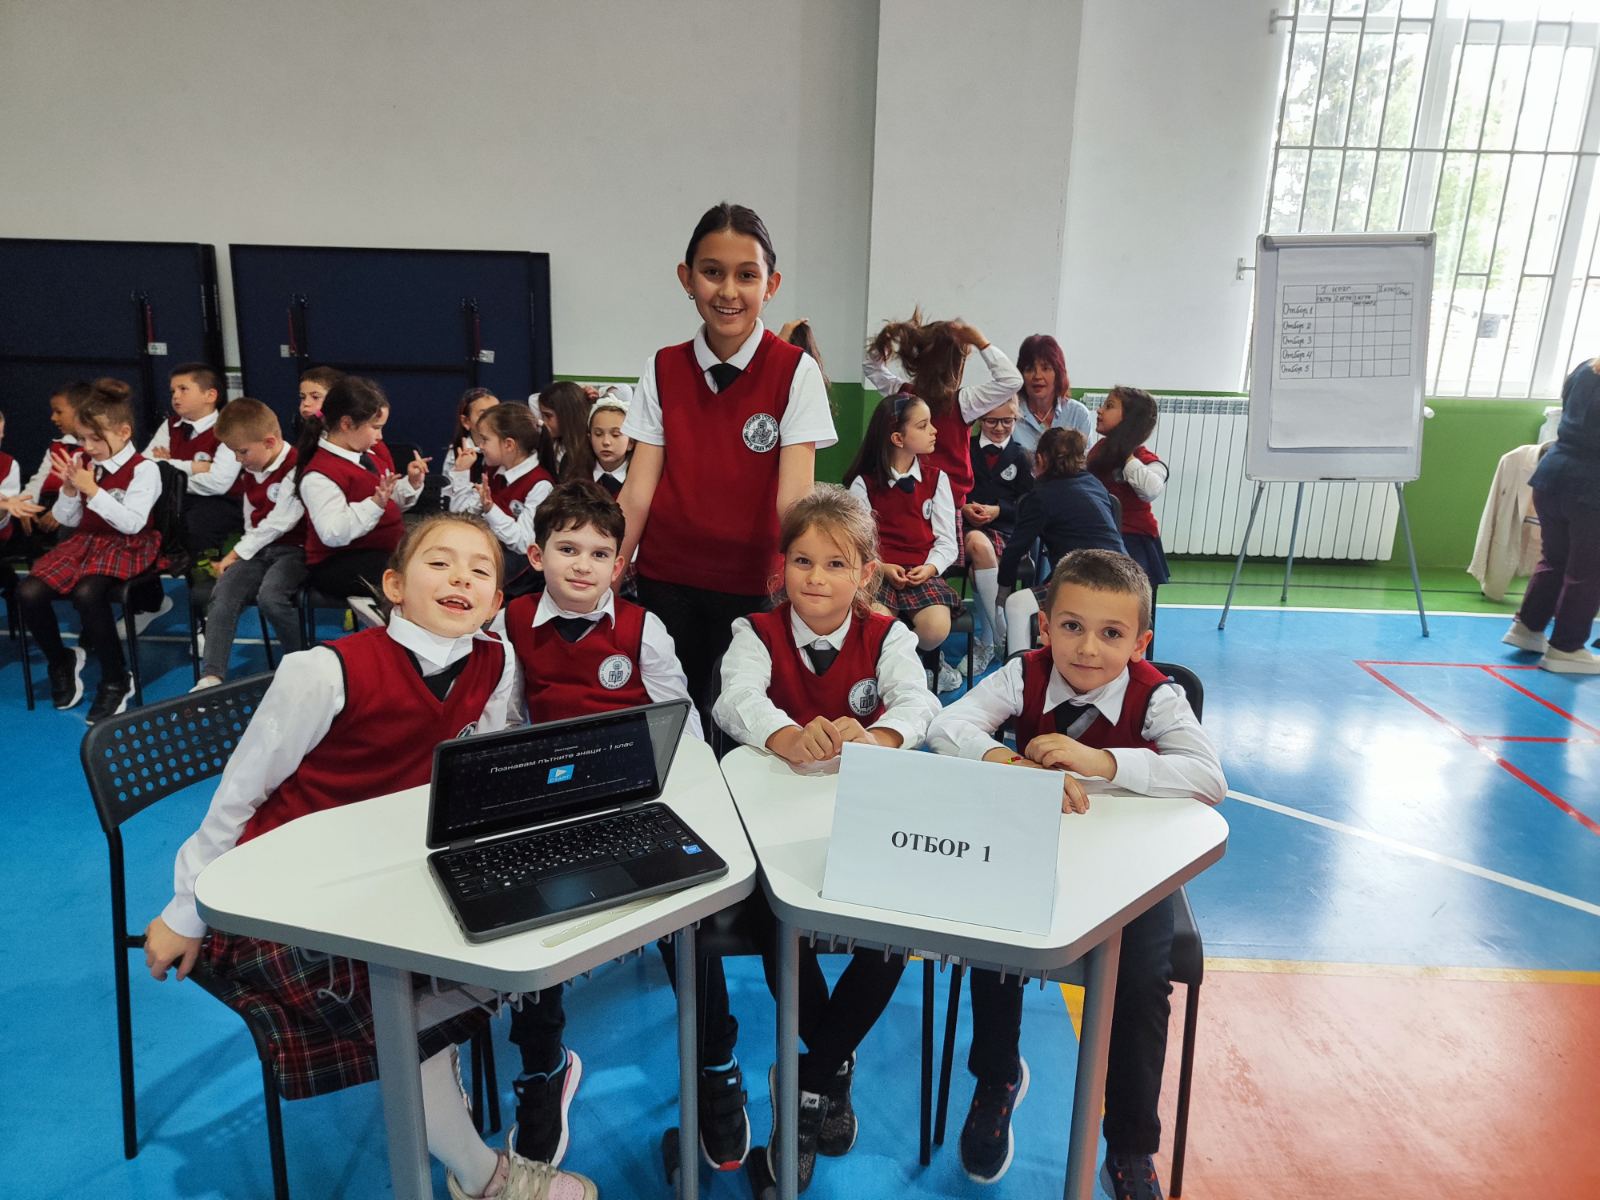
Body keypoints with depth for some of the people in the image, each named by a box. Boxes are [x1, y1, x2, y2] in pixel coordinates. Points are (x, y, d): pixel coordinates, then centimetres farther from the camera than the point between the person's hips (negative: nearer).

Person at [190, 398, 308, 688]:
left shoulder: (297, 468, -14)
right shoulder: (249, 472, 15)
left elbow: (279, 522, -16)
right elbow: (252, 520, 21)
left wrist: (238, 552, -8)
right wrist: (241, 552, 4)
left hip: (294, 548, -8)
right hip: (259, 549, 8)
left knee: (270, 594, -33)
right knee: (222, 595, -16)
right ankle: (211, 677, -21)